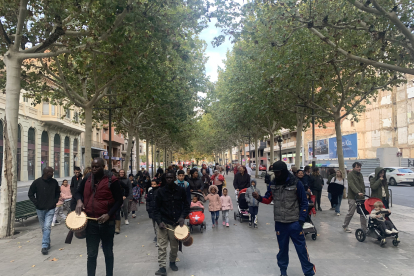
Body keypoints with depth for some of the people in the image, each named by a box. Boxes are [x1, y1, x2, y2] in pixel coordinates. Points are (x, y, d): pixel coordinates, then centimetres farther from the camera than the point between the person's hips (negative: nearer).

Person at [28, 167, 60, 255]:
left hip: (50, 209, -1)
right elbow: (30, 194, 3)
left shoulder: (54, 182, -2)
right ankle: (48, 243, 31)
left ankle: (45, 246, -9)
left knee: (47, 227, -11)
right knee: (43, 228, 13)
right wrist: (36, 203, -6)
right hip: (40, 209, 1)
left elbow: (58, 192, 13)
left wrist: (55, 201, 1)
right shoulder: (37, 182, -6)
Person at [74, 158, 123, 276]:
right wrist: (79, 200, -3)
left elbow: (119, 200, -8)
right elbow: (78, 192, 20)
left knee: (108, 252, 14)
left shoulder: (111, 180, -10)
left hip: (107, 223, -3)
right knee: (91, 254, 13)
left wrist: (109, 215, -20)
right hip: (90, 222, 3)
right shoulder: (87, 180, 4)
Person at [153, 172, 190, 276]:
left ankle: (172, 262, 34)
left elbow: (186, 205, 8)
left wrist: (182, 217, -6)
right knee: (162, 246, -7)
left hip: (177, 222, 1)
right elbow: (157, 209, 1)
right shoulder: (160, 191, -1)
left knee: (175, 246, 12)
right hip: (164, 222, -1)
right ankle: (162, 267, 1)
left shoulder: (181, 190, 2)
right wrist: (159, 222, -11)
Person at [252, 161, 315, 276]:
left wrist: (301, 219, -8)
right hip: (279, 223, 3)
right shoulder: (273, 184, 2)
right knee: (282, 248, 14)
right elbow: (268, 199, 7)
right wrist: (259, 197, -13)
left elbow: (304, 202, -4)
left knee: (301, 247, 4)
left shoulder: (296, 183, -9)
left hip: (294, 222, -3)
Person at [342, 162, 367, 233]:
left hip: (360, 197, 6)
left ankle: (364, 229, 11)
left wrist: (363, 192, 7)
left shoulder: (360, 174, 15)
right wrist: (358, 192, -33)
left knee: (363, 213, 4)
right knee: (351, 212, -1)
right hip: (353, 197, -6)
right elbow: (351, 185, -21)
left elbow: (362, 184, 19)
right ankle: (344, 226, 16)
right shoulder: (350, 174, -8)